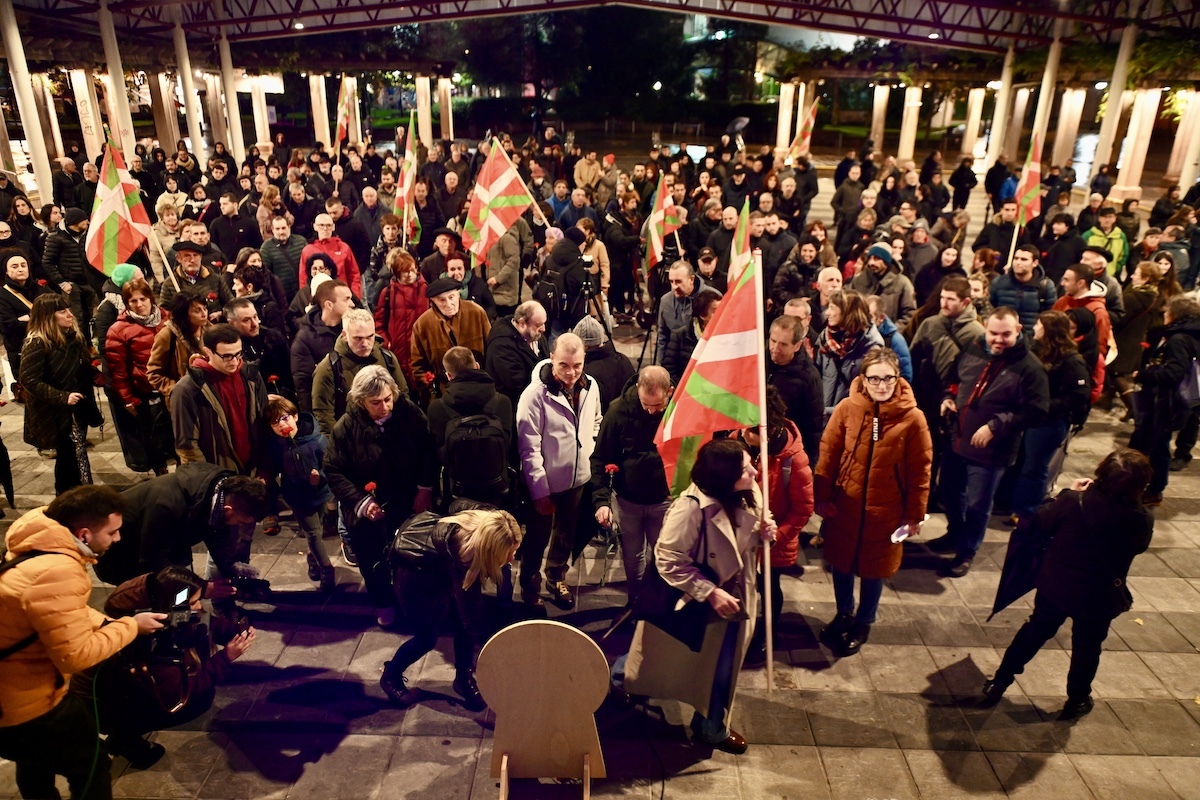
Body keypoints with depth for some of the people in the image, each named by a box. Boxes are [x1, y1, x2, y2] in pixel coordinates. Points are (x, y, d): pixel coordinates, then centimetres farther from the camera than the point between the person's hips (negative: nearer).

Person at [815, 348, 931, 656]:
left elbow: (920, 470, -8)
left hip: (886, 509, -1)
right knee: (841, 562, 18)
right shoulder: (847, 407, -12)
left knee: (874, 568, 15)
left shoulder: (912, 417, -15)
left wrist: (915, 514, -4)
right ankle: (844, 614, 44)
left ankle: (864, 622, 41)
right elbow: (828, 454, -4)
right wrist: (822, 497, -3)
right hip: (845, 503, 2)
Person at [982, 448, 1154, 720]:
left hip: (1054, 586, 1)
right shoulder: (1142, 521, -20)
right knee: (1087, 647, 21)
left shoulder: (1074, 501, -24)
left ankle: (1000, 681, 31)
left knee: (1034, 631, 20)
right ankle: (1077, 700, 39)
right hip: (1099, 598, -1)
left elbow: (1040, 524, -7)